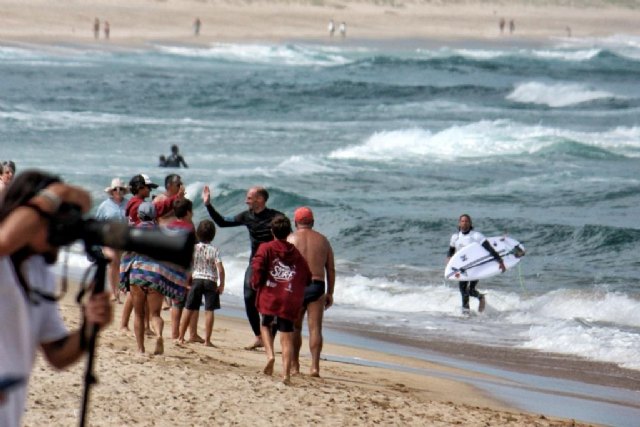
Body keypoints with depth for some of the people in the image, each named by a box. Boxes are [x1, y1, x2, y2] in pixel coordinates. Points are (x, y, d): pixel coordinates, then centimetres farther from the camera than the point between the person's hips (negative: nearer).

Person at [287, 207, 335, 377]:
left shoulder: (291, 239, 2)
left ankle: (294, 365, 15)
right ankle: (315, 366, -9)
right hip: (317, 286, 1)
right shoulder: (323, 240, 10)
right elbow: (331, 270, 10)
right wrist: (330, 293, 16)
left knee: (295, 328, 11)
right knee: (315, 328, 0)